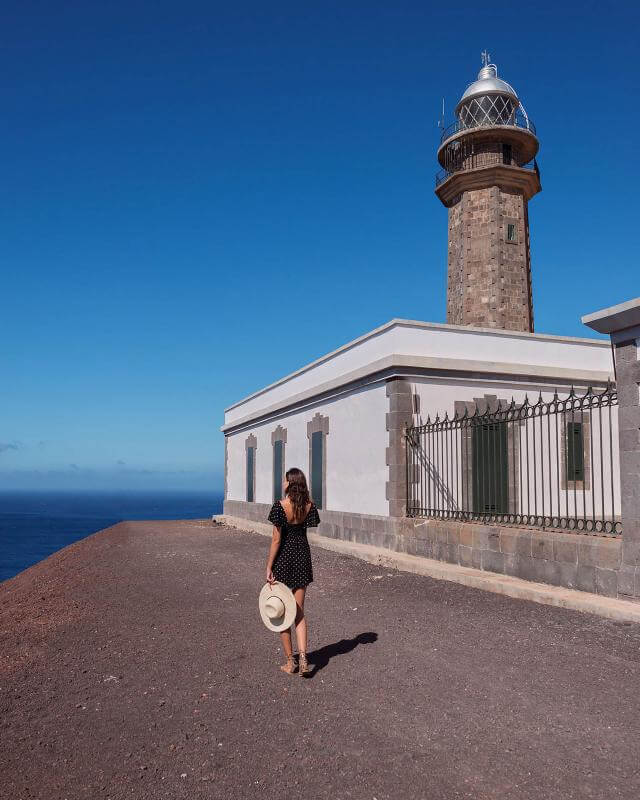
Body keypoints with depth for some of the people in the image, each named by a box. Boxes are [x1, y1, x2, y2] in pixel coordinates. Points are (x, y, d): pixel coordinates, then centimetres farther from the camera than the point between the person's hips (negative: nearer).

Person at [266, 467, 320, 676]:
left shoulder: (280, 506, -17)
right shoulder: (309, 505, -4)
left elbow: (276, 539, -16)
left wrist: (269, 567, -10)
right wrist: (307, 499, 5)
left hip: (283, 557, -4)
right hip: (302, 556, 4)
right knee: (299, 612, 13)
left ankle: (290, 661, 16)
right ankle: (302, 658, 1)